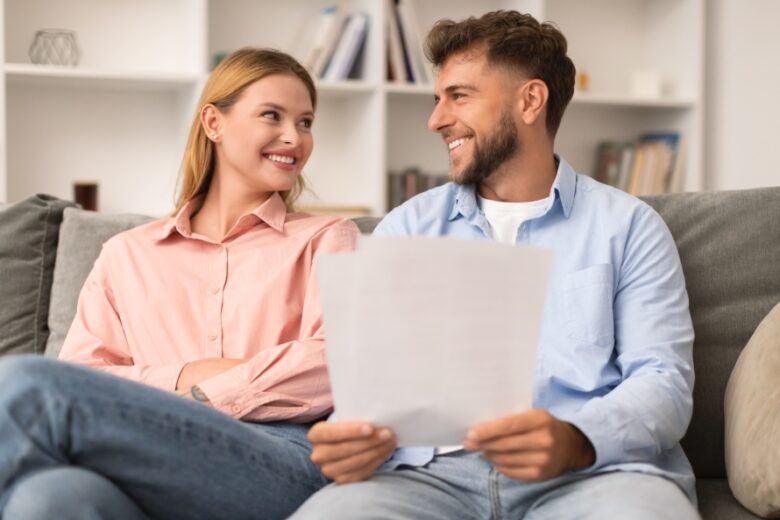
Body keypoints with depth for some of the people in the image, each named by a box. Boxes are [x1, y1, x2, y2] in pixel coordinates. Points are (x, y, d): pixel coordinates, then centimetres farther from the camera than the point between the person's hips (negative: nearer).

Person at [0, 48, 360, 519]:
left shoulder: (327, 239, 21)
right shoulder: (127, 255, 26)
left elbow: (336, 366, 2)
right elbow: (78, 386, 11)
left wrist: (198, 393, -2)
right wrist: (183, 378, -4)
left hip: (284, 464, -1)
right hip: (149, 463, 2)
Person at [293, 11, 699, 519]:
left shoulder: (628, 226, 11)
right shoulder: (406, 228, 19)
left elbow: (664, 379, 0)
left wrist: (575, 441, -23)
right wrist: (353, 436, -16)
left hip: (594, 468, -1)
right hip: (434, 469, 2)